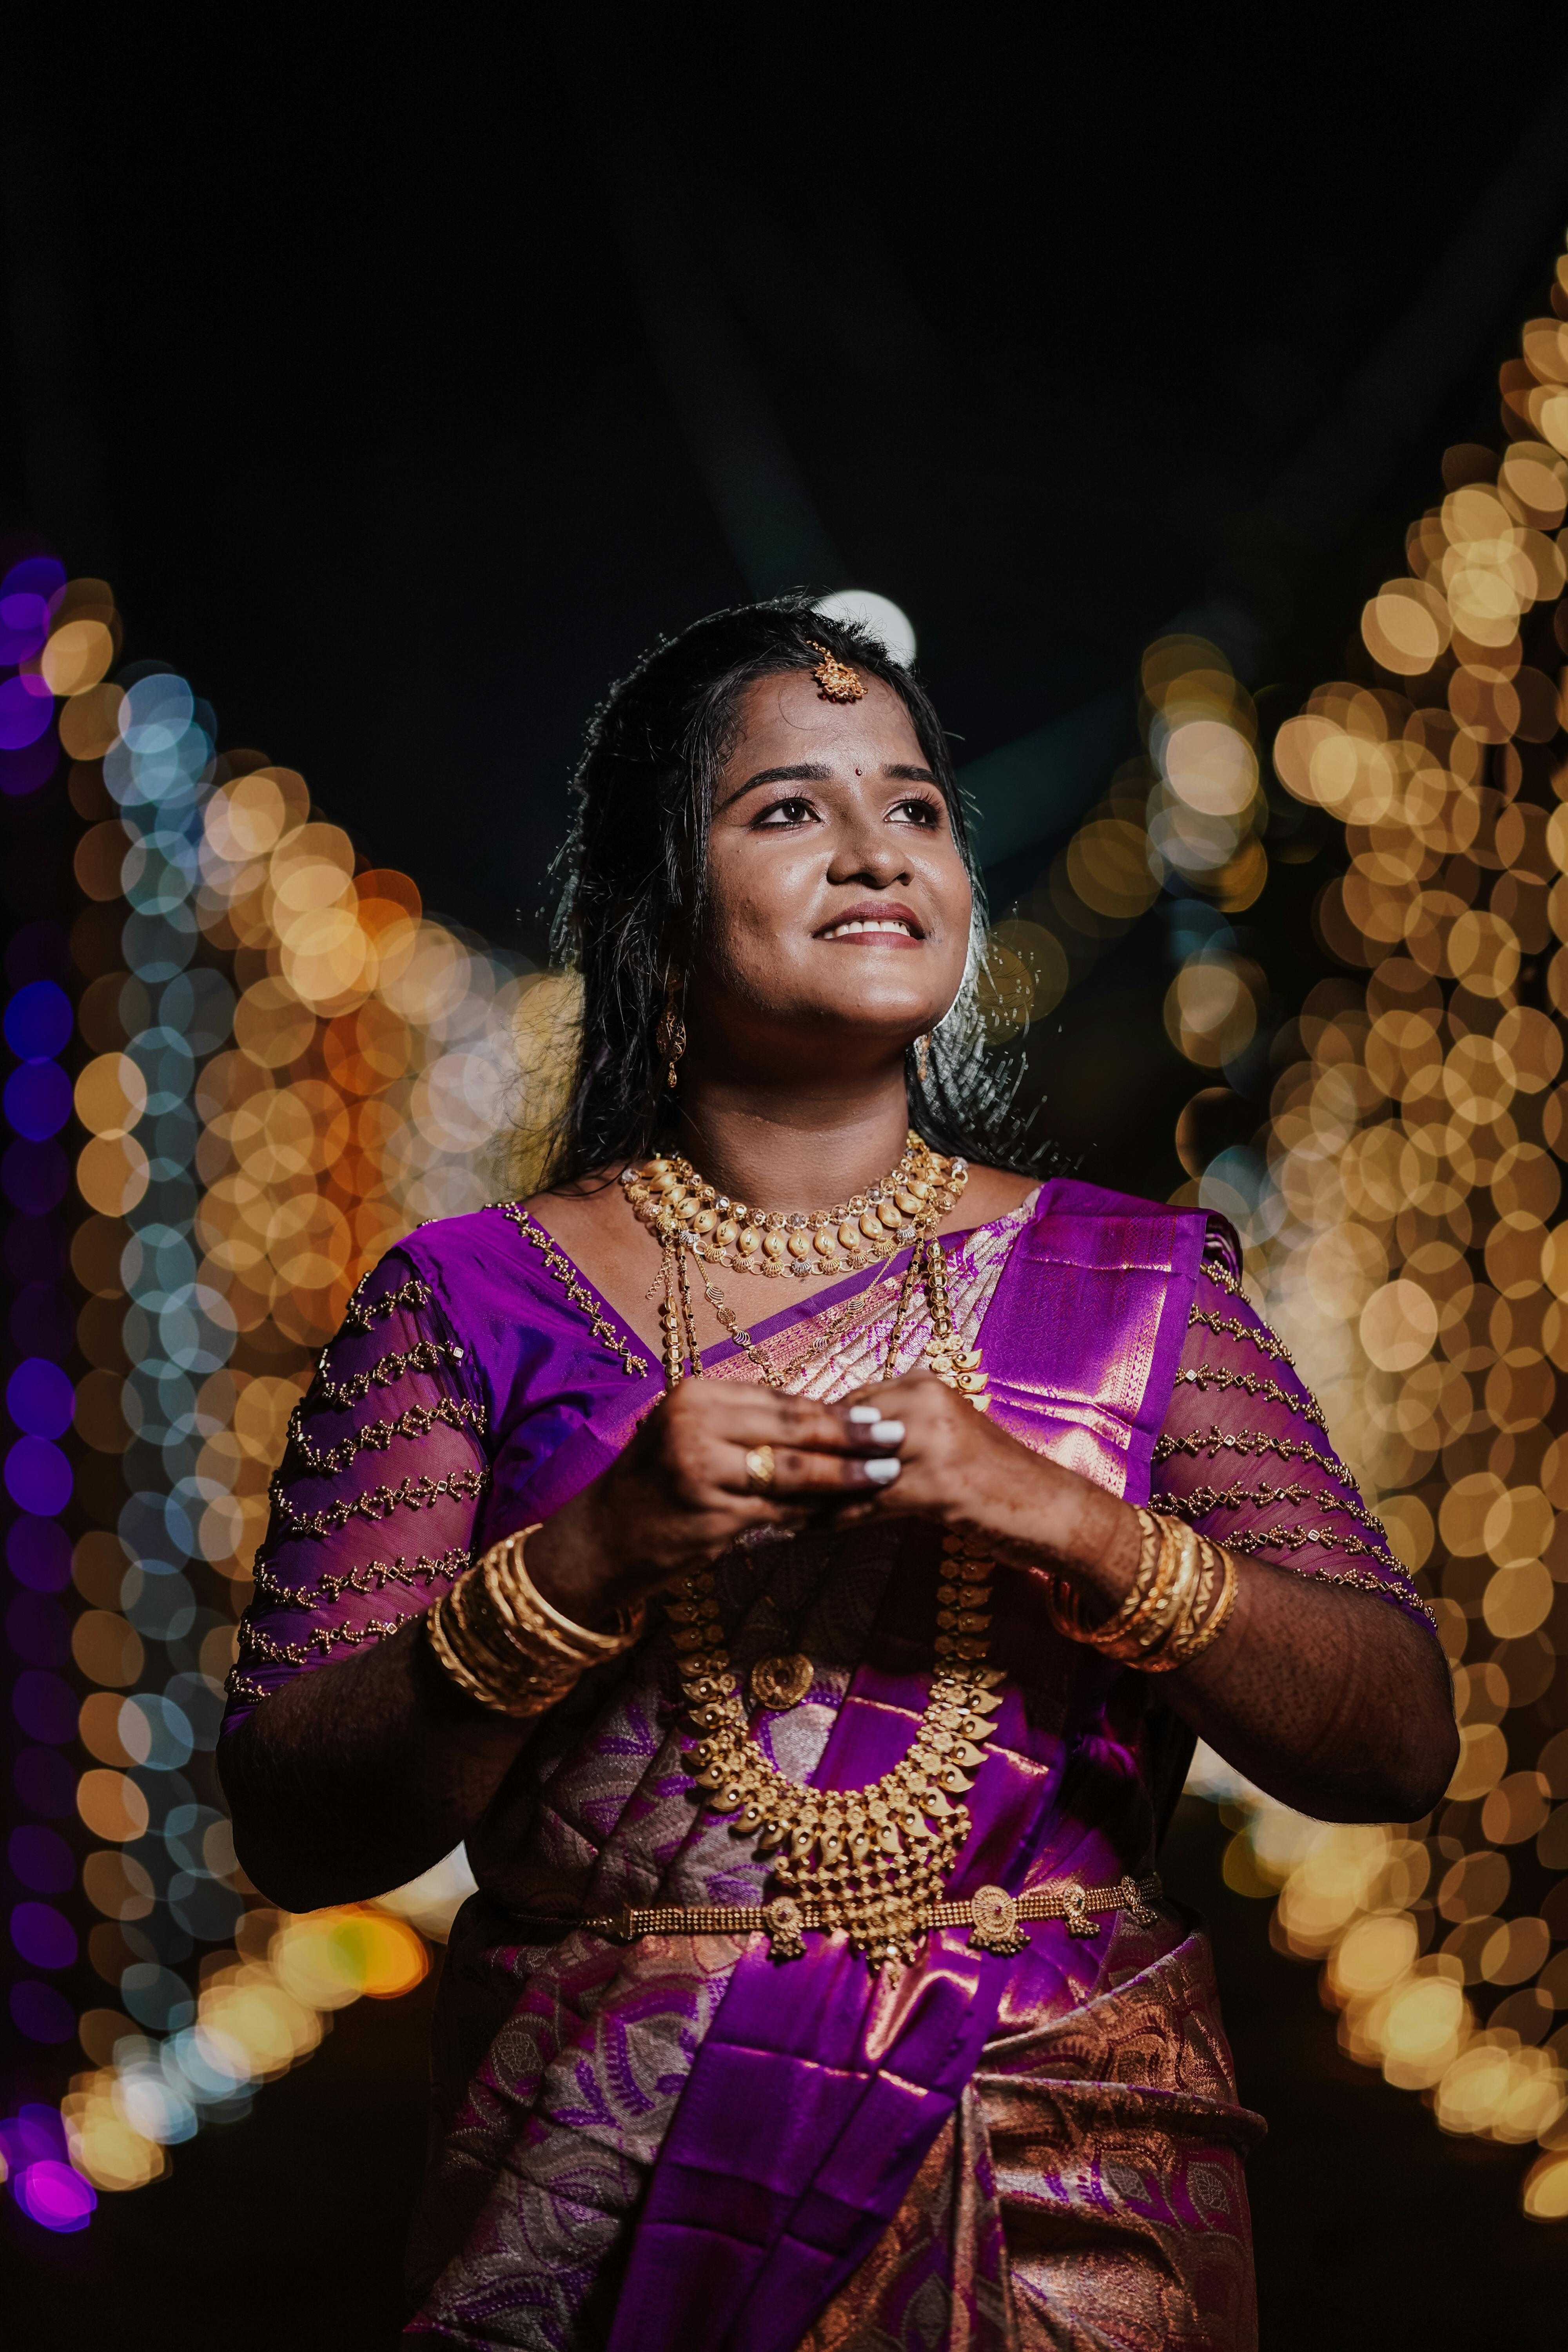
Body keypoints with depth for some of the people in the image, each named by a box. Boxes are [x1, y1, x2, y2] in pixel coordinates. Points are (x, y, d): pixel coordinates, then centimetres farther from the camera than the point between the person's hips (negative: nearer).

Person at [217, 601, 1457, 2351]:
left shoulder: (1135, 1287, 3)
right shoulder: (471, 1304, -1)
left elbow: (1400, 1746, -4)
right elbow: (292, 1839, -5)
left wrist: (1066, 1521, -18)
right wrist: (593, 1557, -19)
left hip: (1070, 2205, 1)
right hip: (599, 2197, -1)